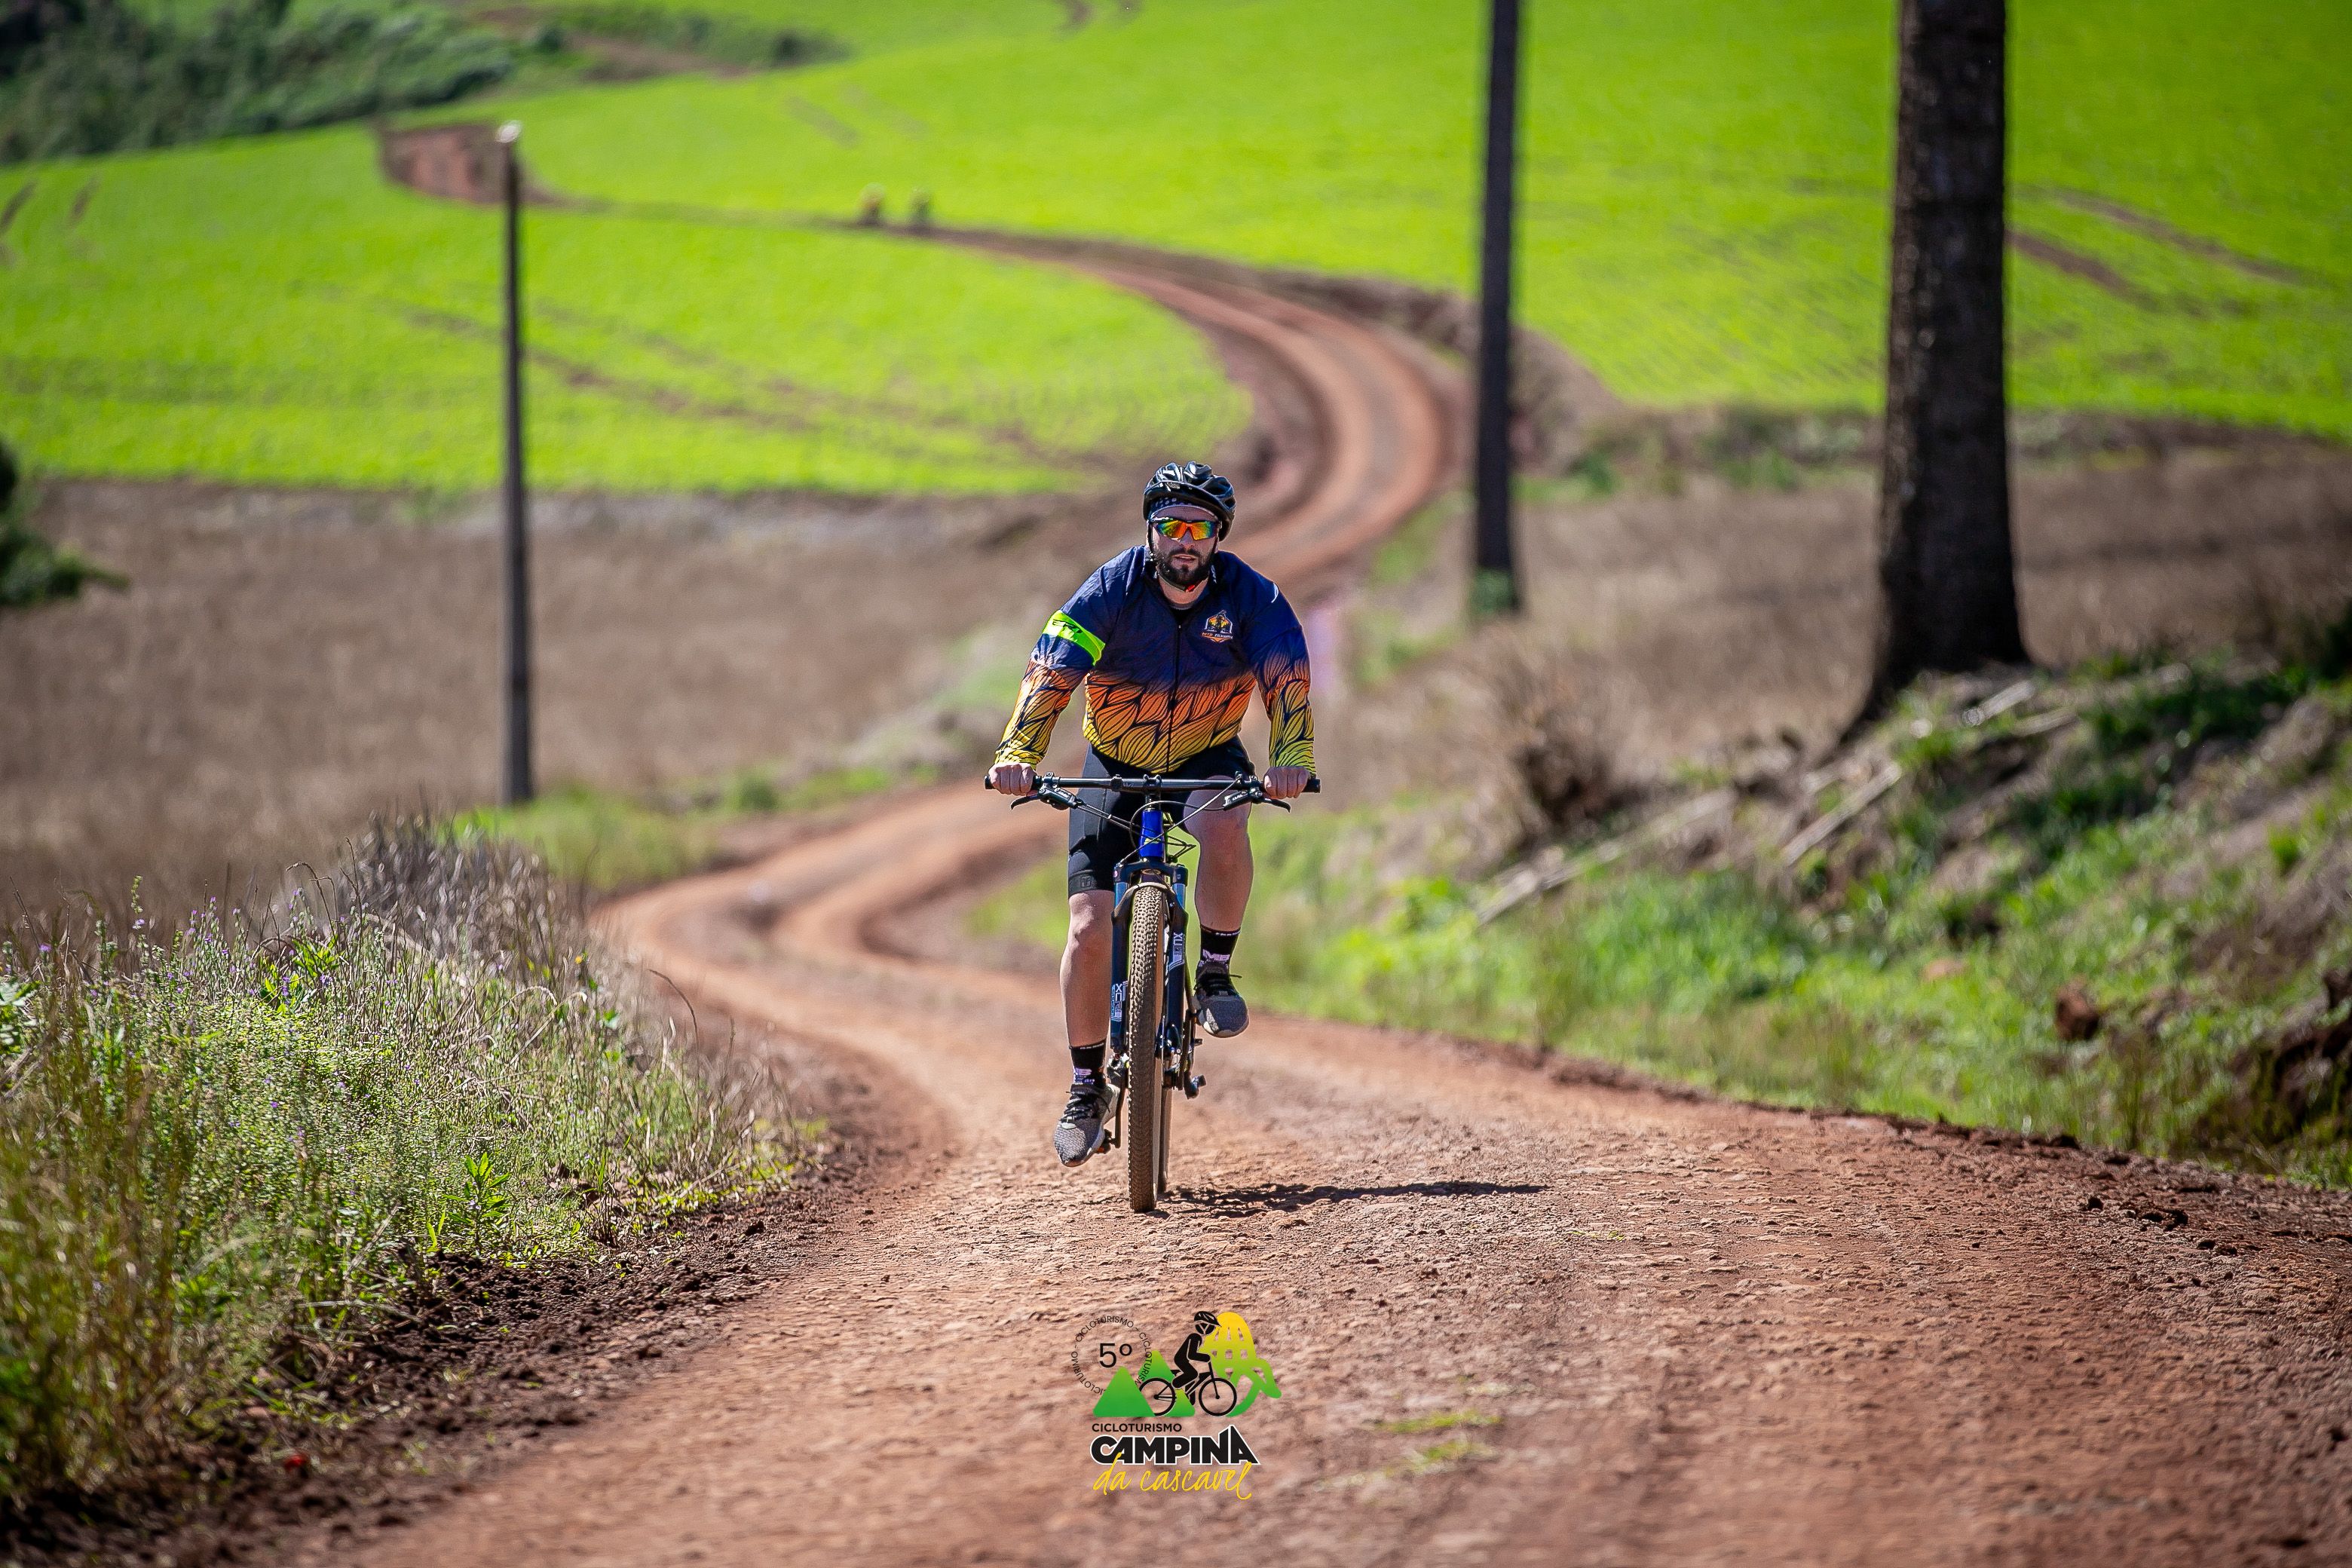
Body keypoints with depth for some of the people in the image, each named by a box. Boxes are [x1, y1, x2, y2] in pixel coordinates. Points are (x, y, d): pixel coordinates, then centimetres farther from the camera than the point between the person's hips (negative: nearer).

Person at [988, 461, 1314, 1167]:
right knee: (1089, 929, -12)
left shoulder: (1250, 597, -17)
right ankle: (1087, 1085, 6)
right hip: (1117, 769, 0)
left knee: (1223, 827, -37)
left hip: (1207, 759, 0)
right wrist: (1018, 756, -46)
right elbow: (1050, 673, -30)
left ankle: (1216, 973, -15)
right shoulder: (1111, 591, -19)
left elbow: (1286, 678, -29)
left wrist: (1292, 761, -48)